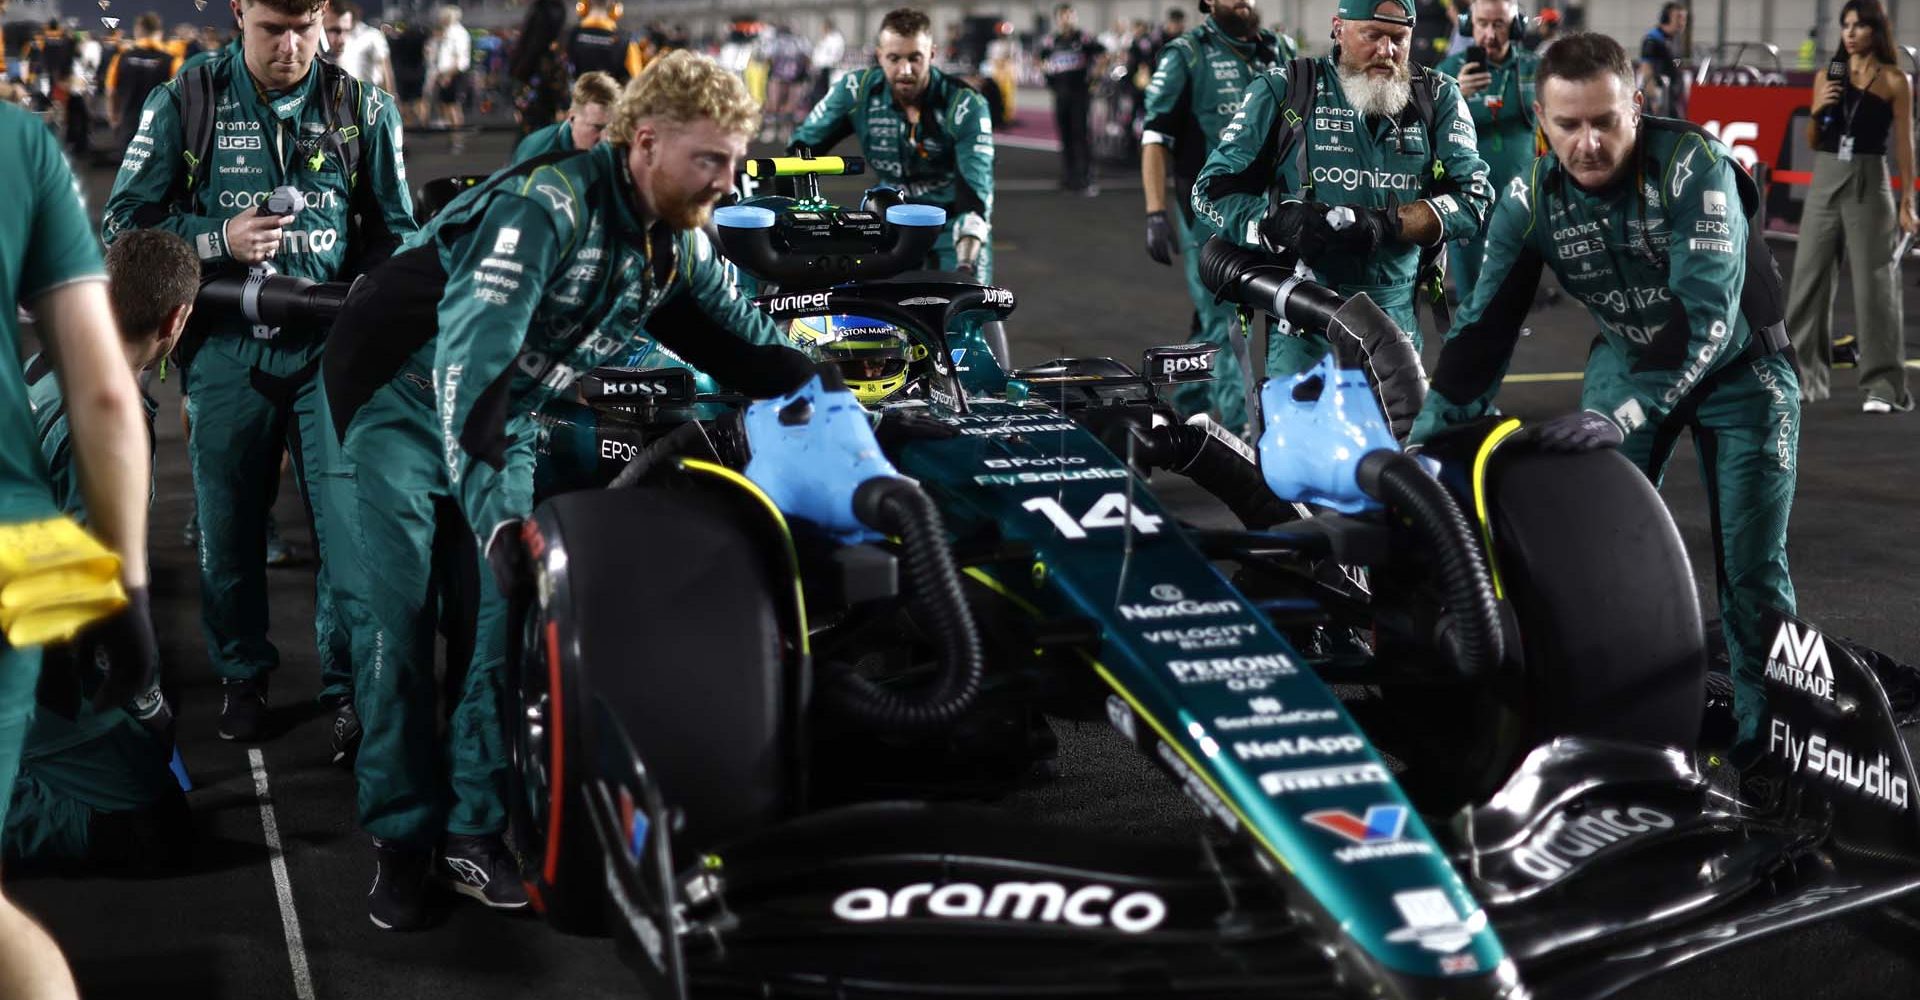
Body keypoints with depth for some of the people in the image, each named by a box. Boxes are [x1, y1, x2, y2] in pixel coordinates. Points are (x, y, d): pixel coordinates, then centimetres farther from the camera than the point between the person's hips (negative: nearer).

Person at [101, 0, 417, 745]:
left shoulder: (362, 109, 3)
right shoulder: (184, 105, 0)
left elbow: (395, 229, 12)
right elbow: (124, 223, 2)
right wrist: (219, 240, -13)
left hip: (332, 345, 0)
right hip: (228, 346, 0)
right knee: (230, 527, 9)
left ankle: (350, 684, 11)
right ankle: (241, 677, 27)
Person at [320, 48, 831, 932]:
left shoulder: (678, 248, -5)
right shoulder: (548, 203, -30)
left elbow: (746, 347, 4)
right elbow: (470, 353, -38)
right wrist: (492, 507, -45)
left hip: (505, 422, 7)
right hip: (402, 398, -6)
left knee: (514, 612, -3)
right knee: (399, 620, -8)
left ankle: (474, 830, 5)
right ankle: (401, 840, 2)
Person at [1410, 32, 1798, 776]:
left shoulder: (1693, 167, -28)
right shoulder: (1531, 203, -16)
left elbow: (1707, 311, -36)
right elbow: (1485, 326, -12)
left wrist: (1626, 414, -46)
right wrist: (1425, 436, -19)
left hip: (1736, 365, -3)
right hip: (1628, 358, 4)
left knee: (1752, 564, -6)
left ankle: (1766, 735, 7)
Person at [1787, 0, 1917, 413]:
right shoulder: (1827, 76, 9)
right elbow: (1812, 142, 12)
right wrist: (1816, 110, -7)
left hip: (1869, 183, -4)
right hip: (1825, 181, 4)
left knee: (1873, 285, -4)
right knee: (1809, 279, 5)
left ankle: (1881, 386, -1)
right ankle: (1804, 376, 14)